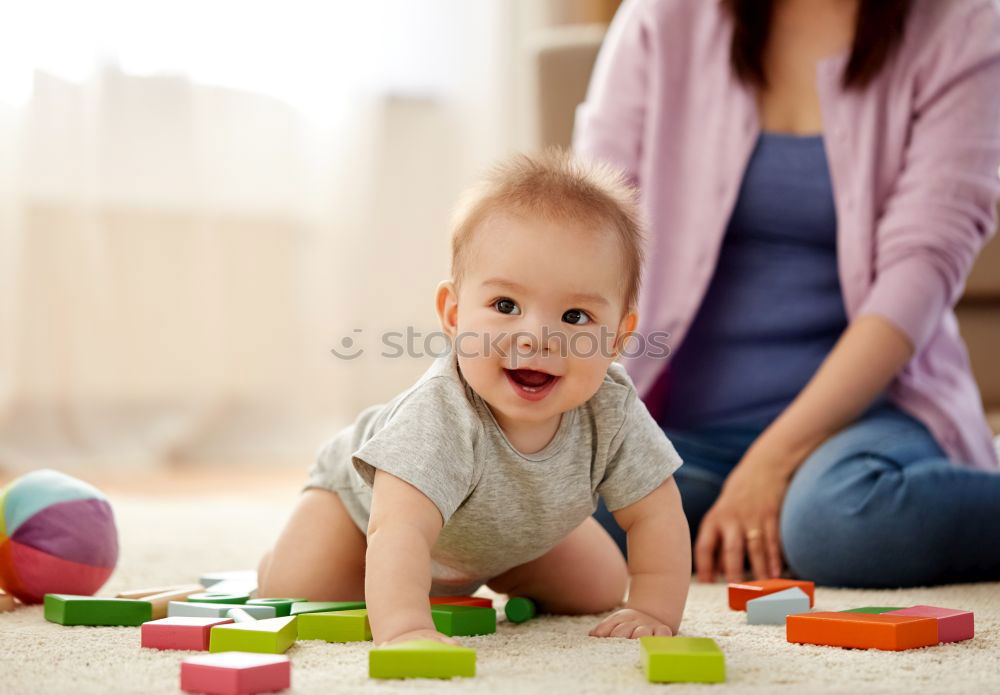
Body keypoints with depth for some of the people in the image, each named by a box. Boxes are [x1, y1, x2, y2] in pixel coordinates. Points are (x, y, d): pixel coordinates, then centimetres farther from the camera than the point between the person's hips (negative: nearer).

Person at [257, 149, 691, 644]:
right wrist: (405, 628, -73)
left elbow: (655, 515, -21)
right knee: (293, 593, -18)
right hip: (369, 495, -4)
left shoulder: (612, 409, -33)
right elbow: (399, 531, -58)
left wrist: (654, 612, -31)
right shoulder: (441, 414, -48)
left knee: (601, 592, 5)